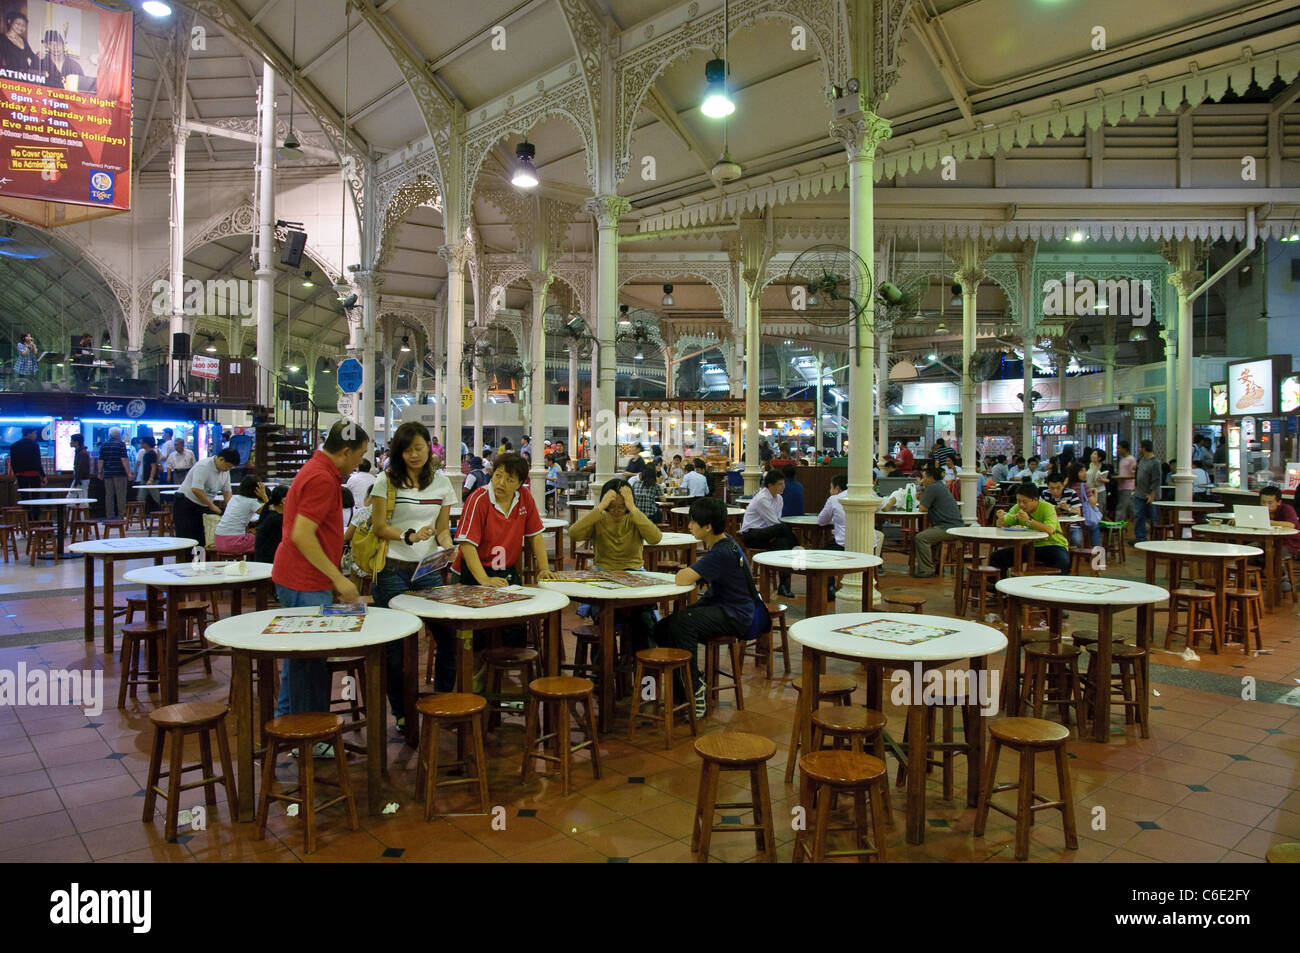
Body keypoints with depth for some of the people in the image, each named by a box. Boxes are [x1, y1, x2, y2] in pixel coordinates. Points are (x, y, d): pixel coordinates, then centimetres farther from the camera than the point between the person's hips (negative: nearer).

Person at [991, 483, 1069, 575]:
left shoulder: (1047, 508, -17)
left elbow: (1050, 530, -33)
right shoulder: (1017, 508, -2)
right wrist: (1001, 518, -22)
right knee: (996, 557, -10)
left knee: (1063, 562, -37)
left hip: (1051, 544, -4)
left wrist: (1028, 520, -41)